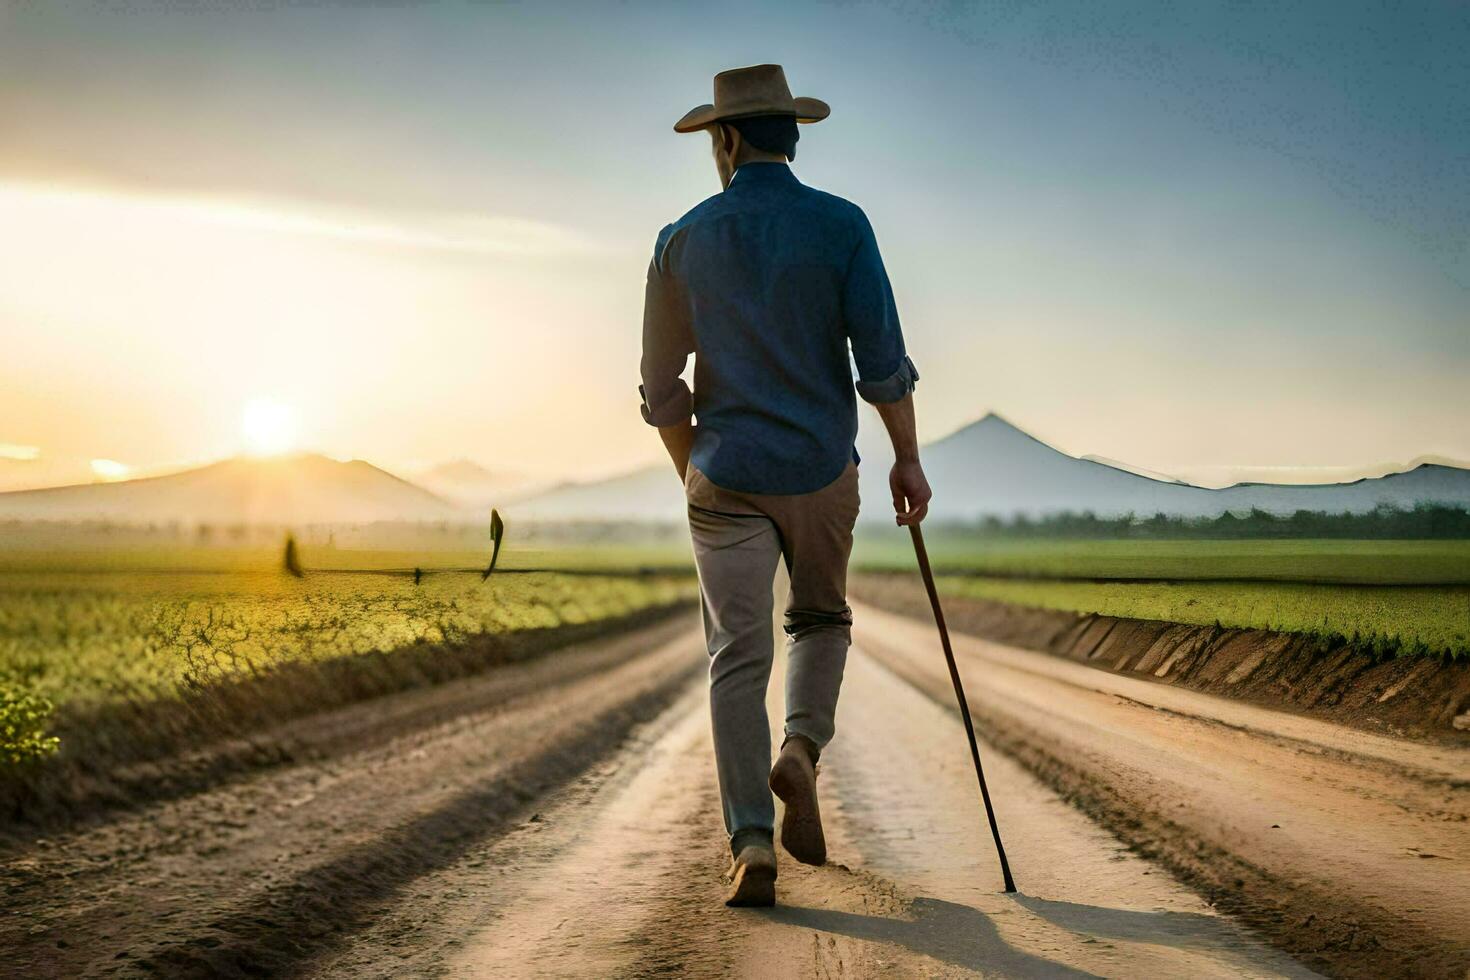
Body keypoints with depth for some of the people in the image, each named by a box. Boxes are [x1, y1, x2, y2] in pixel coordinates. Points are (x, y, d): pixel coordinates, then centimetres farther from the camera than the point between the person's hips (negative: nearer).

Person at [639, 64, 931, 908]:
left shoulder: (684, 242, 1)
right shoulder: (842, 225, -5)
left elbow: (661, 389, 4)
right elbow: (882, 354, -10)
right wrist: (909, 457, 1)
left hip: (727, 481, 0)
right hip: (821, 474, 0)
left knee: (739, 662, 2)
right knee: (822, 620, 23)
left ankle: (753, 848, -8)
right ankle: (800, 751, -4)